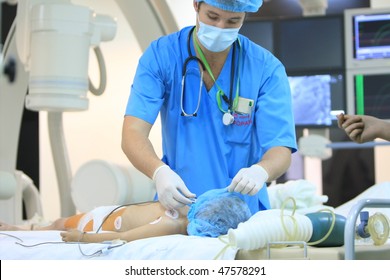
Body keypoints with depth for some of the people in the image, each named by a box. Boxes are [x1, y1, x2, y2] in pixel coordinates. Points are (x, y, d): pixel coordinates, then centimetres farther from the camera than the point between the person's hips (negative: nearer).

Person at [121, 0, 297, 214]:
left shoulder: (267, 69, -5)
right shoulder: (160, 55, -4)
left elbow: (280, 150, -8)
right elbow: (133, 133, -12)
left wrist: (260, 171, -33)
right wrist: (159, 172, -33)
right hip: (176, 204, 1)